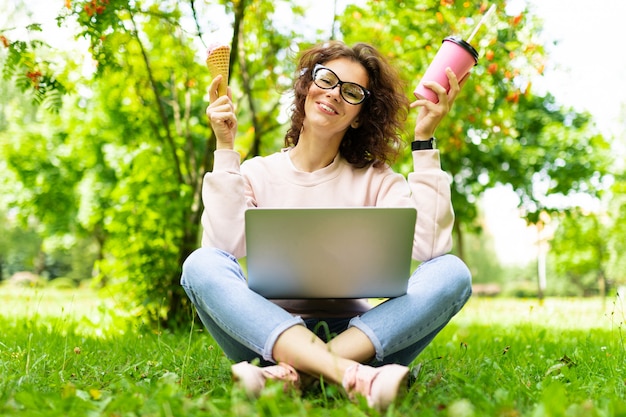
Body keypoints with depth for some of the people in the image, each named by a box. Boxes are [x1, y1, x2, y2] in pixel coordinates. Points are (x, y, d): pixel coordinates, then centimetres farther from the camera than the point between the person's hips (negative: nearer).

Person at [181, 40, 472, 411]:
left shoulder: (375, 180, 8)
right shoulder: (256, 174, 9)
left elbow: (429, 247, -11)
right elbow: (224, 247, -11)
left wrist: (425, 141, -7)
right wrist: (225, 148, -7)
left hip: (353, 339, 1)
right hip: (270, 335, 0)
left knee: (452, 272, -21)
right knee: (201, 264, -25)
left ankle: (291, 375, -36)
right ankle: (350, 375, -43)